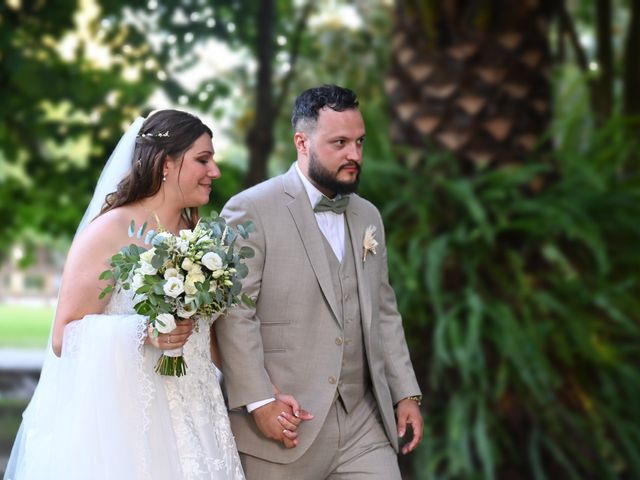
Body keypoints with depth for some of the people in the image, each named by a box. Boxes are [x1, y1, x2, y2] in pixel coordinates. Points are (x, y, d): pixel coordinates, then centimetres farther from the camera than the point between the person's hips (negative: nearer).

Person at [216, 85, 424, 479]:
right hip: (284, 425, -5)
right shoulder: (251, 210, -7)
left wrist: (407, 393, 11)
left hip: (363, 424, 5)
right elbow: (235, 315, -12)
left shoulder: (368, 217, 14)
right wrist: (259, 402, -17)